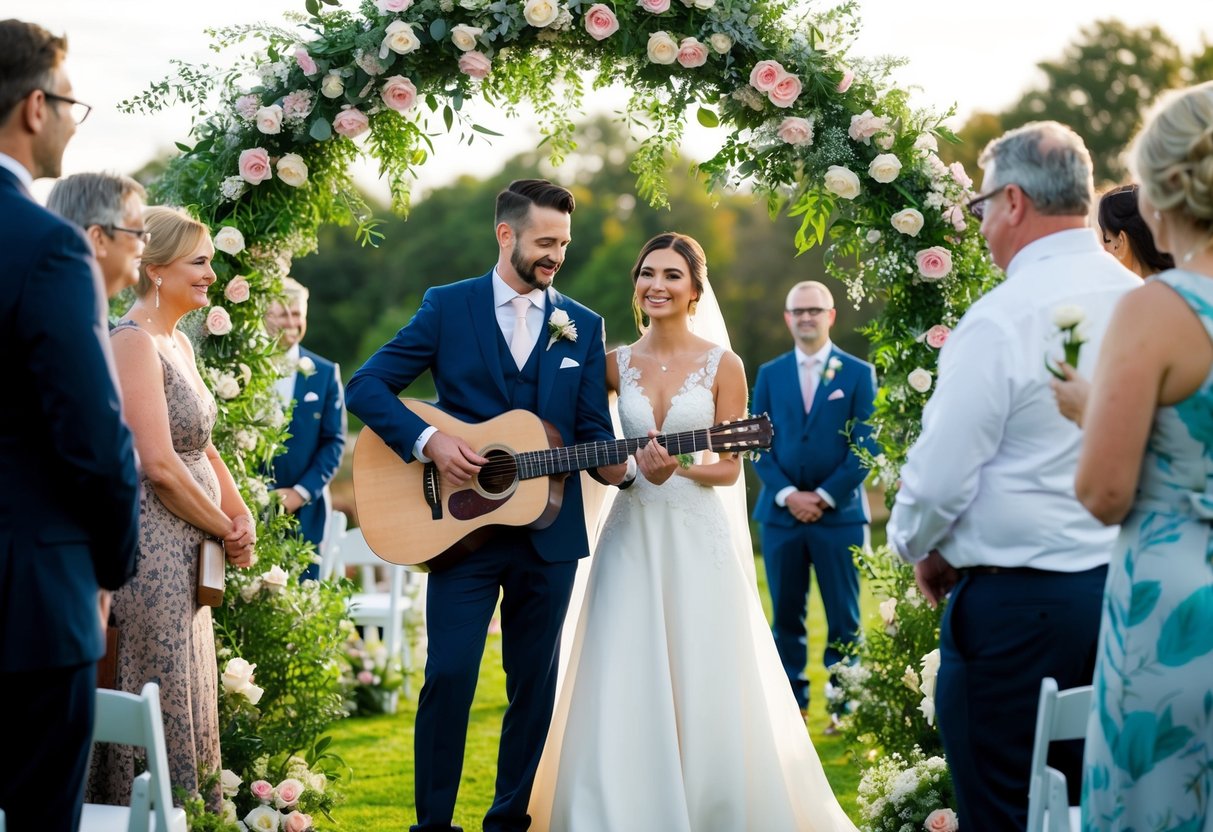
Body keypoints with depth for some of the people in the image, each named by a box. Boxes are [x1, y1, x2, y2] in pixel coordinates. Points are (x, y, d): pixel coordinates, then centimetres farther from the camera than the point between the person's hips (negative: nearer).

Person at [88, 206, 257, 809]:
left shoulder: (178, 343, 15)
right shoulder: (134, 342, -14)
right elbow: (160, 466, -20)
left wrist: (241, 515, 3)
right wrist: (226, 530, -10)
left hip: (184, 552, 10)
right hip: (151, 547, -10)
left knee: (189, 700, 13)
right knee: (162, 702, -4)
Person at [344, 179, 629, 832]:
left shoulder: (583, 326, 10)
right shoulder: (447, 307, 2)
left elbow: (592, 429, 8)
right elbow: (367, 386, -2)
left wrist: (617, 463, -15)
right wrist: (429, 441, -17)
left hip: (550, 532, 3)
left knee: (534, 681, 8)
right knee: (449, 676, -6)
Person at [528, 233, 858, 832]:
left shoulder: (722, 366, 0)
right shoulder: (615, 364, 6)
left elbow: (730, 468, -2)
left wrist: (677, 467, -19)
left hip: (697, 535, -2)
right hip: (630, 533, 2)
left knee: (704, 687, -1)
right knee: (624, 689, -1)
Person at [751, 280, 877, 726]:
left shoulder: (858, 373, 4)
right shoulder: (769, 374, 11)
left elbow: (866, 446, -2)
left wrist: (825, 496, -9)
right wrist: (788, 494, -8)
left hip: (840, 513, -2)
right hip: (781, 512, 2)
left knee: (844, 618, -1)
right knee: (786, 615, 5)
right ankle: (791, 702, 12)